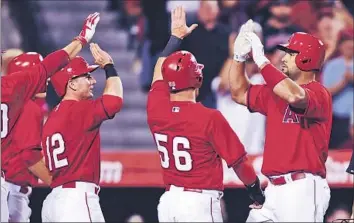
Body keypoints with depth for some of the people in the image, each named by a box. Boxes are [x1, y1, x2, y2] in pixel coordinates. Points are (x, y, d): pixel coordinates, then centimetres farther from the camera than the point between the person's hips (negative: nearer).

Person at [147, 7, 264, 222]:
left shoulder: (156, 110, 1)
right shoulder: (209, 118, -14)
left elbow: (160, 72, 23)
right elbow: (238, 161, -6)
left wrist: (176, 36, 36)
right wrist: (258, 194, 10)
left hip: (168, 201, 6)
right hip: (201, 203, -6)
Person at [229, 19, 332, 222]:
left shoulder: (319, 93, -9)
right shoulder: (276, 92, 17)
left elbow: (295, 97, -31)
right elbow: (240, 93, 26)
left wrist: (261, 60, -25)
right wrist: (240, 56, 11)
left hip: (302, 189, -9)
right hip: (274, 189, 9)